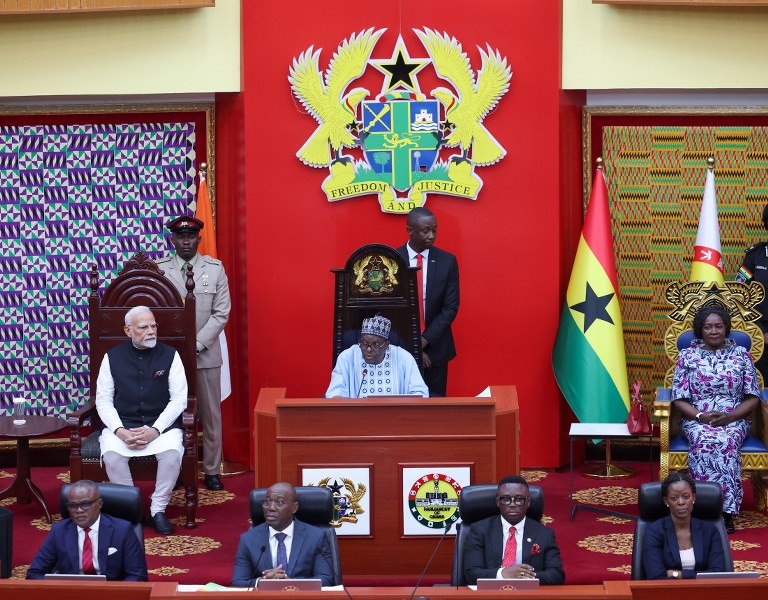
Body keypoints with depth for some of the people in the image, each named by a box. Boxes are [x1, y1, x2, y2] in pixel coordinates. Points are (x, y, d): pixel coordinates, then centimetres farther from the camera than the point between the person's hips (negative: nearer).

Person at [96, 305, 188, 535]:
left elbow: (179, 399, -2)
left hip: (162, 425, 0)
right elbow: (104, 400, 3)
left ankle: (158, 510, -12)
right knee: (111, 454, -30)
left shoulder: (169, 356, 2)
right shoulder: (113, 357, 4)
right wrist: (120, 431, -15)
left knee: (172, 453, -31)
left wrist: (155, 430, -15)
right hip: (121, 425, 0)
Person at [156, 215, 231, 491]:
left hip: (206, 353, 0)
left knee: (211, 414, 5)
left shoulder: (215, 269, 2)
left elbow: (221, 313, -2)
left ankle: (212, 470, 12)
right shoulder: (158, 269, 1)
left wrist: (196, 344, -12)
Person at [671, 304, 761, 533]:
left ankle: (725, 511, -36)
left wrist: (730, 416, -12)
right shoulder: (687, 356, 7)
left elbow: (752, 397, 5)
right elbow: (679, 399, 3)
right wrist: (700, 416, -15)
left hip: (734, 420, 0)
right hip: (696, 420, 0)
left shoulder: (741, 355, 8)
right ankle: (724, 510, -38)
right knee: (704, 441, -35)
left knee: (726, 442, -35)